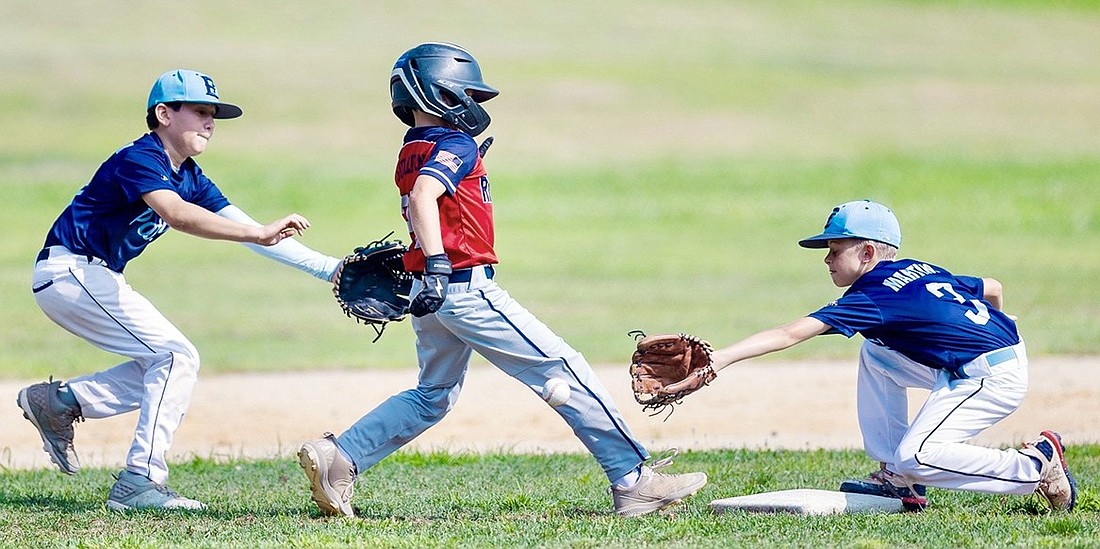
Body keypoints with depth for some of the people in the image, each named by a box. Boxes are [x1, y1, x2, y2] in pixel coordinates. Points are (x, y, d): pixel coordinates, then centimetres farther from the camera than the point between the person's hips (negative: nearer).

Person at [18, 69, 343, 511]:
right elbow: (176, 214, -37)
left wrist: (330, 269, -4)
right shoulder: (138, 159, -18)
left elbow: (242, 226, 5)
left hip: (96, 281, 10)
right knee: (176, 357, -14)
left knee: (165, 366, 10)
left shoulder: (189, 177, 10)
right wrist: (260, 234, -46)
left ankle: (59, 401, 13)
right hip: (70, 271, -10)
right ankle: (140, 483, -15)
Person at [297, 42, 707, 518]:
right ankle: (632, 481, -5)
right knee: (564, 370, -4)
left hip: (434, 295, 9)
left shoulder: (411, 154, 14)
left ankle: (337, 458, 12)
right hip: (468, 288, -9)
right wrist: (437, 264, -37)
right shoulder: (455, 145, -12)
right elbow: (423, 197, -30)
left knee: (433, 395, 23)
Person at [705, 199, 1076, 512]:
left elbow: (791, 334, -18)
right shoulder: (921, 270, 13)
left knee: (916, 457, -20)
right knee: (875, 355, 17)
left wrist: (722, 358, -23)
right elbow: (992, 289, 24)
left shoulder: (873, 296, -12)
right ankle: (897, 479, 13)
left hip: (993, 377, -10)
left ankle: (1037, 467, -9)